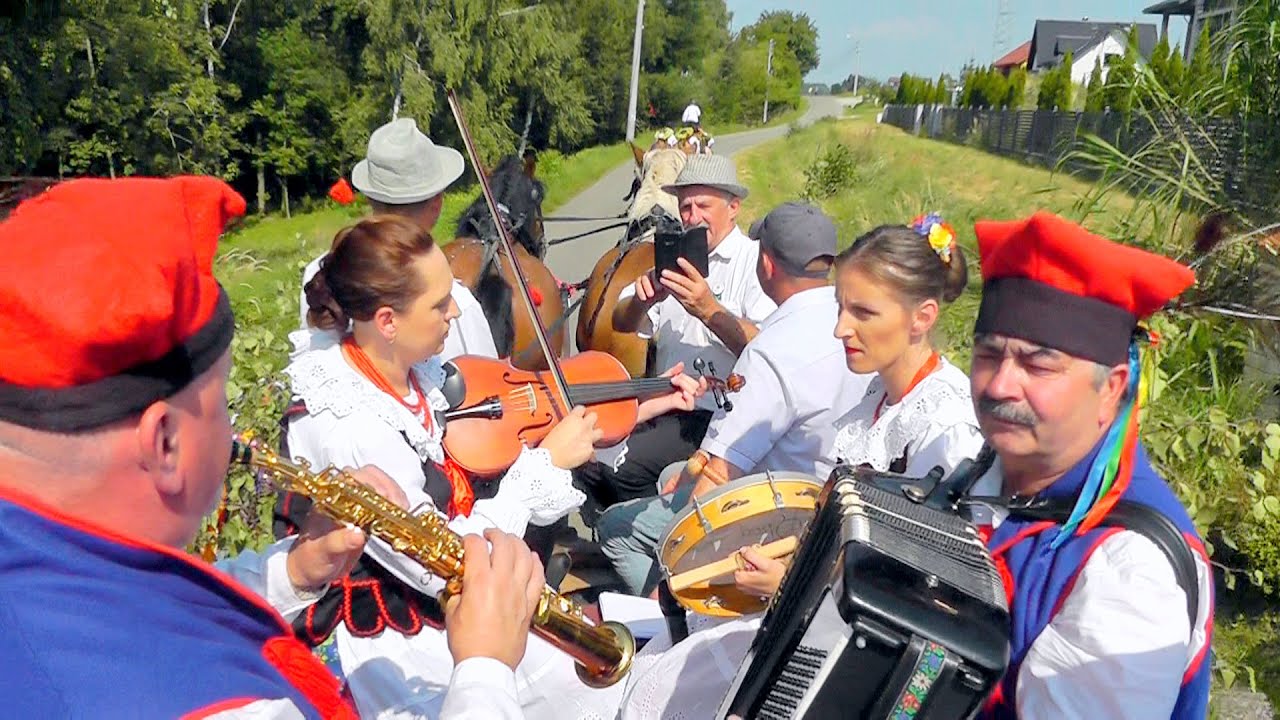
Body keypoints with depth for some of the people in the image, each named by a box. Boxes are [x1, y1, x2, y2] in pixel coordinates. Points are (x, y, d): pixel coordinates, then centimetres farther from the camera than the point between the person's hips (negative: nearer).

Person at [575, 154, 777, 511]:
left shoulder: (755, 261, -5)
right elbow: (622, 324, 11)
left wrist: (710, 311, -31)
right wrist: (642, 299, -10)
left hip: (718, 414, -7)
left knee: (624, 462, -23)